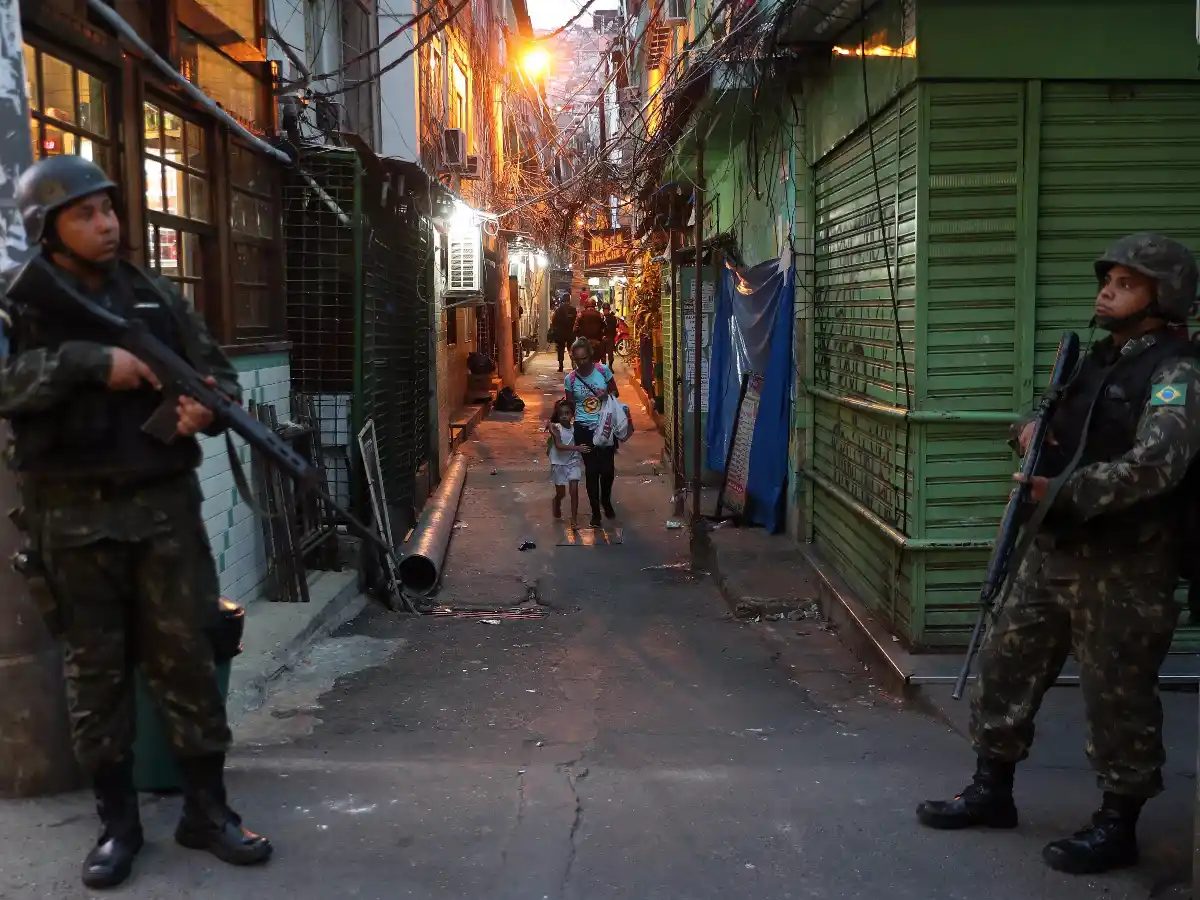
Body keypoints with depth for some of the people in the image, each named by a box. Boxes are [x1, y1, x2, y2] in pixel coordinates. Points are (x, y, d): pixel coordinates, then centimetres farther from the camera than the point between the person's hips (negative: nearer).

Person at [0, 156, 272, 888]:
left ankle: (207, 808, 14)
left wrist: (209, 405, -10)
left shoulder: (156, 296, 10)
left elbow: (218, 369, 12)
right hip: (73, 514, -2)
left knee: (187, 656, 3)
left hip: (165, 502, 2)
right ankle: (117, 821, 19)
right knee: (96, 668, 7)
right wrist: (91, 362, -25)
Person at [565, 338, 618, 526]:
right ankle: (595, 512, 17)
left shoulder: (603, 370, -6)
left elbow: (615, 392, 7)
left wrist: (607, 395, -14)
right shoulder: (570, 379, -4)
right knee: (591, 469, 4)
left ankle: (606, 501, 34)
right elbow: (570, 406, 6)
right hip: (584, 429, 0)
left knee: (608, 467, 4)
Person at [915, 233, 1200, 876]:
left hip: (1124, 568, -8)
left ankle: (1116, 827, 19)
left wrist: (1064, 493, -30)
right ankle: (991, 792, 28)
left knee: (1117, 699, 3)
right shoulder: (1094, 359, 14)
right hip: (1053, 552, 8)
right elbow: (1054, 429, 23)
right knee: (1006, 669, 13)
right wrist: (1028, 430, 0)